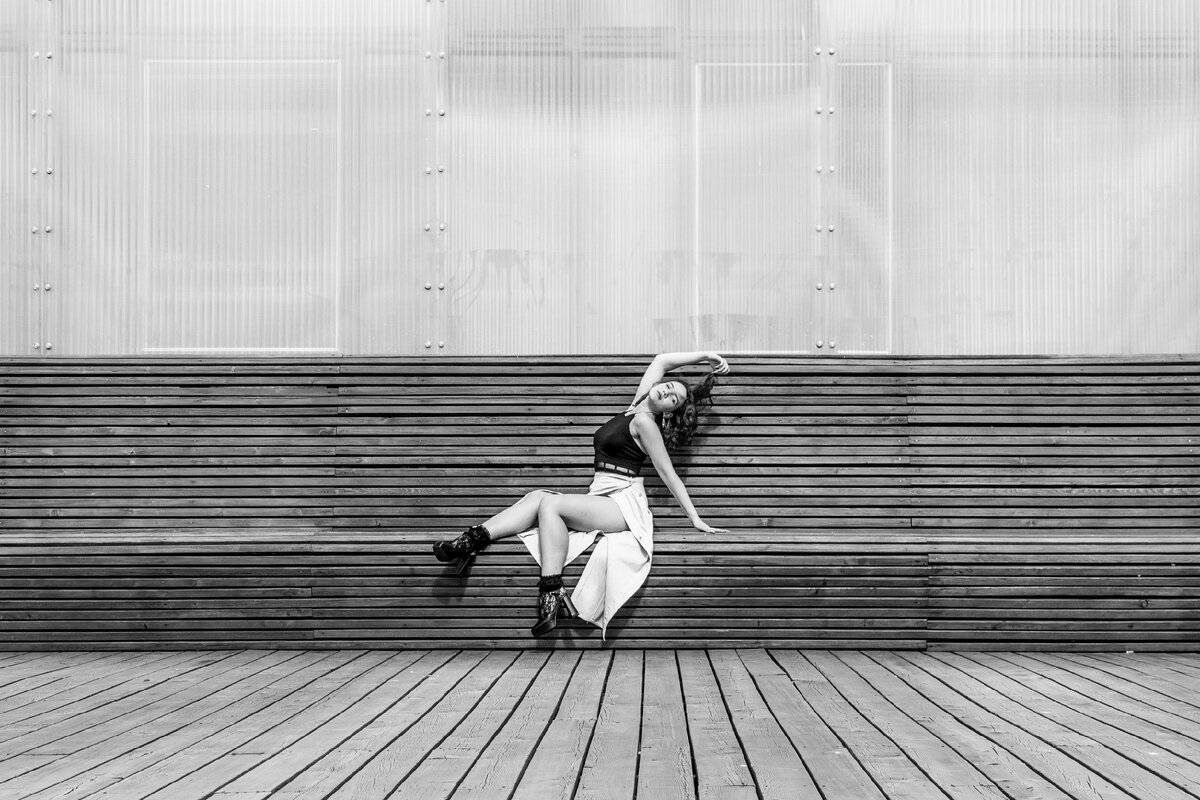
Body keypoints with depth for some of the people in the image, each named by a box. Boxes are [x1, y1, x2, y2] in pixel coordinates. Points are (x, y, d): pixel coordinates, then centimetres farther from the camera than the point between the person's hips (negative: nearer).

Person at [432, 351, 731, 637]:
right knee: (538, 496, -13)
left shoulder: (644, 422, -5)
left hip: (624, 505, -8)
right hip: (600, 501, 8)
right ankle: (473, 541, -30)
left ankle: (552, 594, -37)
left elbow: (668, 473, -4)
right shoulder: (636, 407, 18)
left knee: (549, 503, -26)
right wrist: (705, 357, 30)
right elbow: (661, 361, 25)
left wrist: (695, 518, -4)